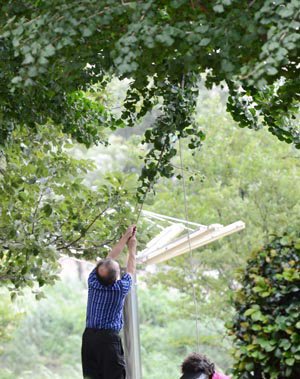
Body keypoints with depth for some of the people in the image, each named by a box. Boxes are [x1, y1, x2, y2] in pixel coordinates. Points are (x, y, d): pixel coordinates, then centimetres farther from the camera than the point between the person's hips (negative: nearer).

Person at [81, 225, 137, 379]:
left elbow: (109, 257, 16)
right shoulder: (120, 288, -7)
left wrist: (126, 236, 26)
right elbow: (130, 271, 14)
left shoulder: (93, 281, 1)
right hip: (109, 338, -5)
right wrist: (132, 248, 31)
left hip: (88, 336, 5)